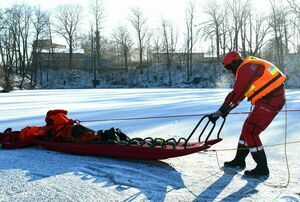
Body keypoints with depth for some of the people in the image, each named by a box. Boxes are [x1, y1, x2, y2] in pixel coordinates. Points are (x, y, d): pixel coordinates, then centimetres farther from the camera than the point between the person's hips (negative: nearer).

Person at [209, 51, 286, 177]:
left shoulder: (246, 68, -17)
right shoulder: (248, 67, 16)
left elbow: (236, 94, -22)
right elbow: (239, 94, 20)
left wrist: (220, 112, -16)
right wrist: (225, 110, 19)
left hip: (270, 100, -10)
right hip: (266, 100, 10)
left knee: (250, 131, -8)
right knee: (248, 128, 15)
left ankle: (262, 168, 0)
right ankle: (239, 161, 26)